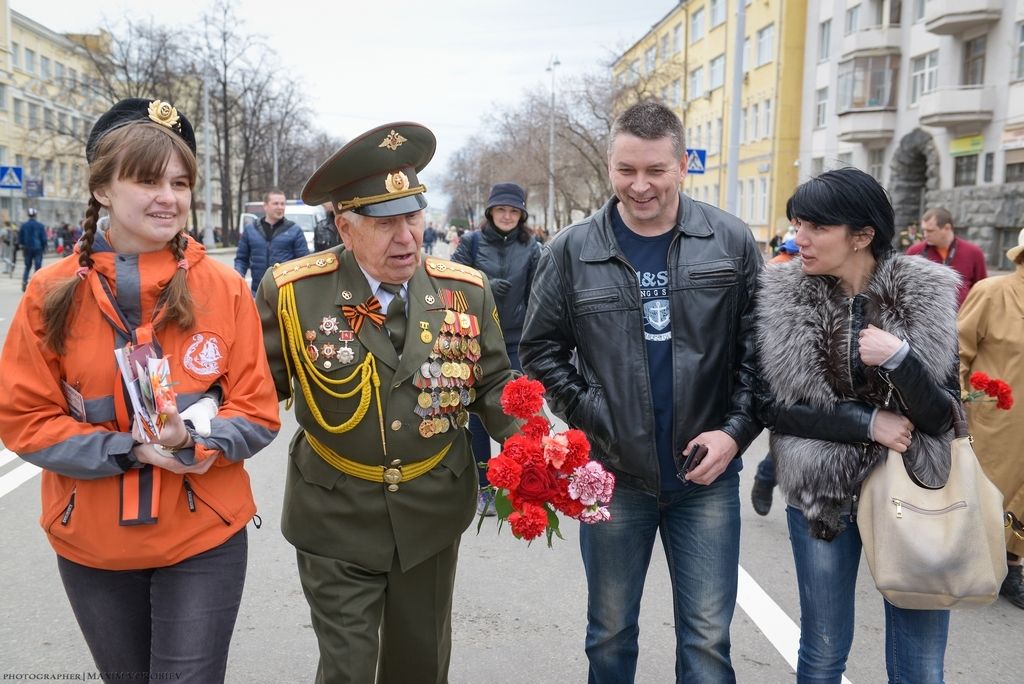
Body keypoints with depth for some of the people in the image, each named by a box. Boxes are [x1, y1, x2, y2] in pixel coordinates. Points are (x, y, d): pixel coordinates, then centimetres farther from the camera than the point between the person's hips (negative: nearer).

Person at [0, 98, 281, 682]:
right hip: (91, 543, 2)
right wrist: (128, 450, -19)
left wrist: (192, 439, -25)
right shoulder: (53, 293, -7)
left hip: (204, 538, -2)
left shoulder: (224, 289, -8)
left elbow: (258, 413, -5)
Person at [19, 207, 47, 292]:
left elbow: (20, 238, 6)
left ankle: (24, 281, 0)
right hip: (38, 248, -3)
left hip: (27, 249, 3)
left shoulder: (23, 225, 1)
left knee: (27, 267, 15)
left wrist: (22, 246, 19)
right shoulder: (40, 226, -6)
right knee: (38, 267, 0)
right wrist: (43, 248, 7)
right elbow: (44, 238, -5)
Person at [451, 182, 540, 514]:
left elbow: (535, 298, 4)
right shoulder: (472, 242, 0)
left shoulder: (531, 248, 2)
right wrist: (484, 287, -18)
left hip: (516, 343, 0)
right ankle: (483, 487, 20)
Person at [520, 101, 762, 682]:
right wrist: (592, 420, -6)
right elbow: (542, 348, 3)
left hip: (708, 472, 0)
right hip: (613, 475, 1)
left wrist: (737, 430, -8)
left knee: (708, 636, 9)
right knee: (611, 631, 17)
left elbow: (760, 346, 2)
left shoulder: (732, 242, -2)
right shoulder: (572, 252, -4)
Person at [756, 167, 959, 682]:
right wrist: (867, 423, -16)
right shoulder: (781, 297, -8)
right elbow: (768, 405, -7)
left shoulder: (928, 296, -8)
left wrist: (899, 359, -26)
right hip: (821, 489, 0)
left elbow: (942, 416, -8)